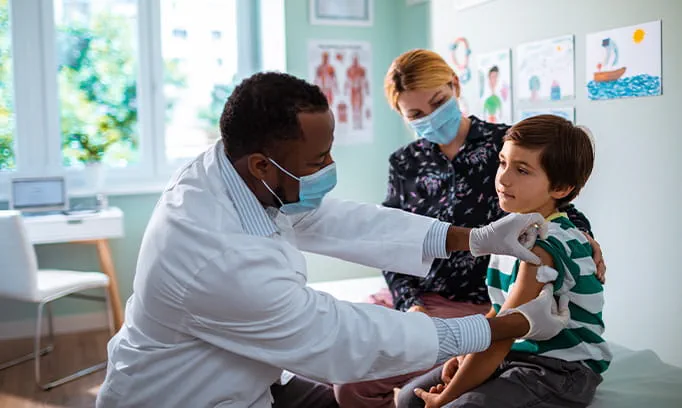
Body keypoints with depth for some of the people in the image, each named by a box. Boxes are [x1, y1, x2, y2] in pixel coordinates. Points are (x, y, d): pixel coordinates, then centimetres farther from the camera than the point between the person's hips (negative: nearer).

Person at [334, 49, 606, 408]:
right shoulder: (404, 164, 7)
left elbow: (557, 203, 5)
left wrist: (580, 232, -18)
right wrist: (409, 303, -11)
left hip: (479, 305, -4)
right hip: (416, 299, 5)